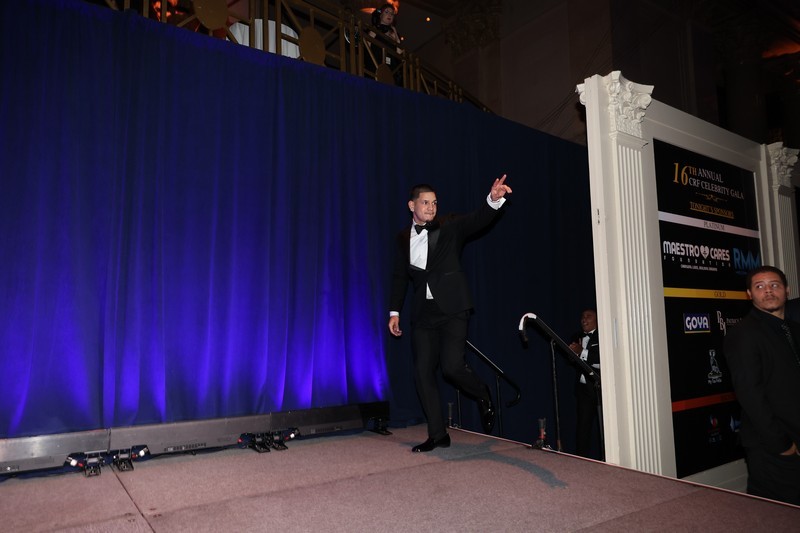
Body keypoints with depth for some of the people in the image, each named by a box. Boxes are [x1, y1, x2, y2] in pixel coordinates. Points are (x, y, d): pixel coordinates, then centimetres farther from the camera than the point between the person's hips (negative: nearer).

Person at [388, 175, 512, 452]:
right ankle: (438, 435, 16)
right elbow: (399, 277, 17)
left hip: (452, 308, -4)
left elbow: (478, 220, -17)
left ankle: (484, 397, 17)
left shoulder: (450, 226, 0)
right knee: (423, 372, 3)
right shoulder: (403, 238, 10)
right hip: (423, 313, 4)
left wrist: (494, 200, -37)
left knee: (452, 365, -17)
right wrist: (394, 311, 13)